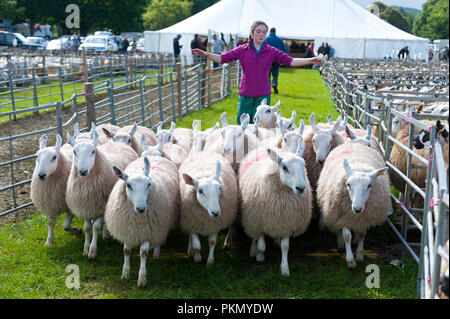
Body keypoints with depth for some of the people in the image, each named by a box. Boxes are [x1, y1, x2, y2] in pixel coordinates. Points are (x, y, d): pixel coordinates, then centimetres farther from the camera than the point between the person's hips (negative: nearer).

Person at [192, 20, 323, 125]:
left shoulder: (271, 51, 3)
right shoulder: (242, 50, 2)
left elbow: (290, 61, -2)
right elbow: (223, 58, -3)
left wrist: (310, 61, -13)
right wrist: (206, 54, -18)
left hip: (263, 95, 0)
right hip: (245, 95, 1)